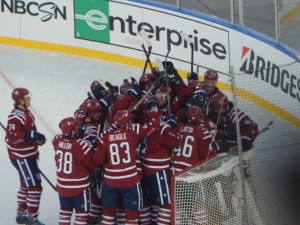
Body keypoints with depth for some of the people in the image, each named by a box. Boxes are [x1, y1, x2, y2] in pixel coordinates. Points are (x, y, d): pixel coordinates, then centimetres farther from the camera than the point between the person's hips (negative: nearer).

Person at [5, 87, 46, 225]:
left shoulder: (26, 113, 8)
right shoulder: (15, 117, -22)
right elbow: (12, 137, -30)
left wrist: (37, 138, 7)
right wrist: (31, 136, -37)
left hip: (28, 155, 10)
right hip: (21, 157, -10)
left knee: (26, 185, 21)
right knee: (35, 187, -7)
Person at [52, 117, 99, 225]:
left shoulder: (57, 140, -8)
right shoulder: (81, 145, -24)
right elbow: (94, 164, -14)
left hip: (62, 186, 6)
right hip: (79, 187, -6)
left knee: (65, 211, 20)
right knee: (82, 212, 9)